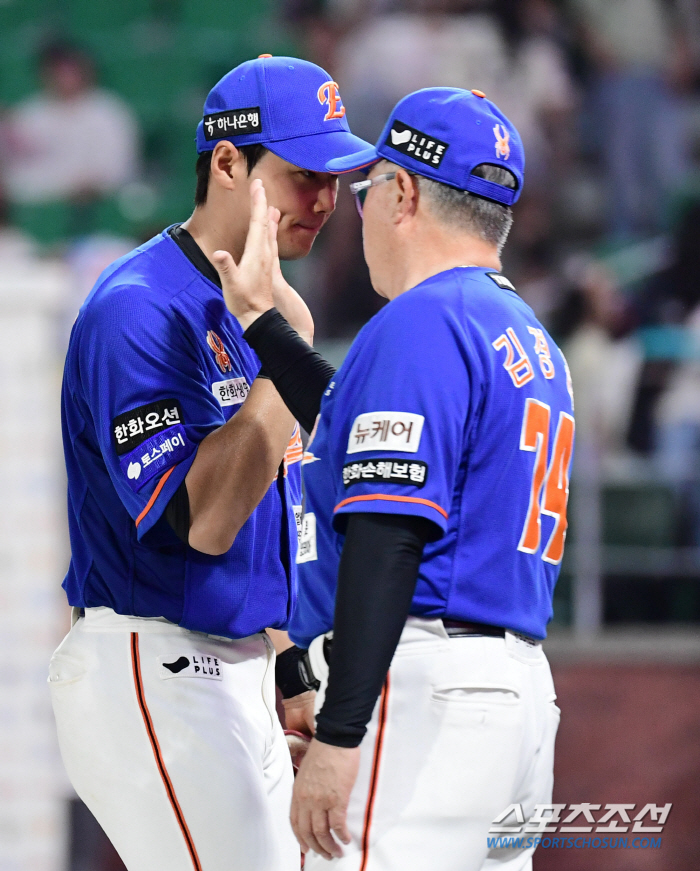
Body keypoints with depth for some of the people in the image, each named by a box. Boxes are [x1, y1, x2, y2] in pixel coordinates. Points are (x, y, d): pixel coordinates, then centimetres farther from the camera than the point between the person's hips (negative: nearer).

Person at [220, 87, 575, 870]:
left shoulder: (421, 323, -9)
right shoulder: (531, 342, 21)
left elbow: (390, 538, -18)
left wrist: (338, 737, -22)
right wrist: (260, 323, 41)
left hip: (422, 690, -10)